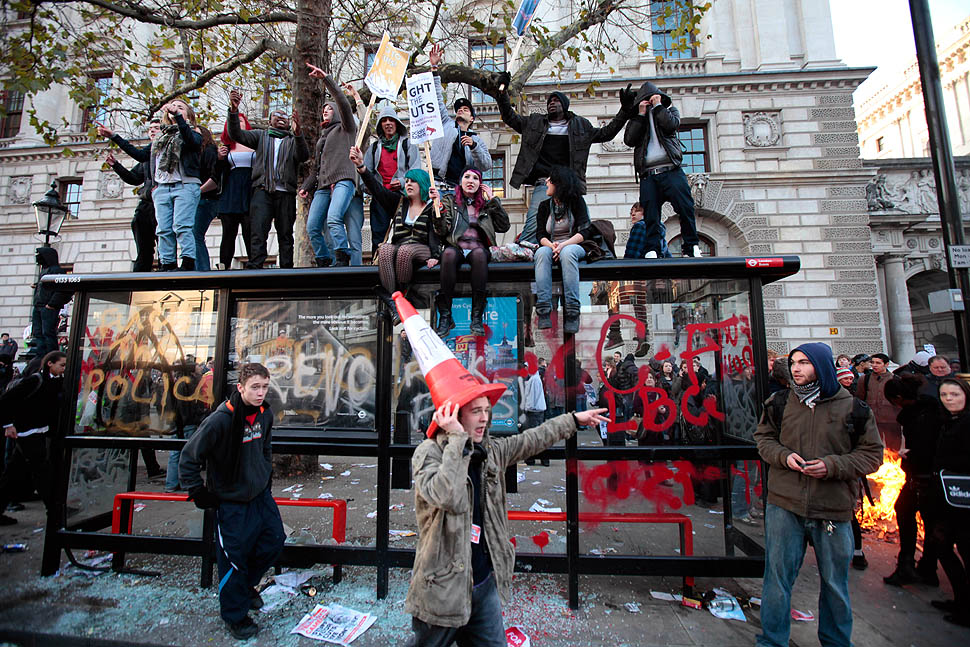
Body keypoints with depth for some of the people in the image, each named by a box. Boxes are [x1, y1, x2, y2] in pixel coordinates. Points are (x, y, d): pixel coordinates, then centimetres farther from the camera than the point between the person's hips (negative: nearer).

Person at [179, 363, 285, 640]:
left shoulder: (265, 414, -4)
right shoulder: (220, 420, -25)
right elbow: (189, 457, -14)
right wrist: (198, 493, -10)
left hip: (261, 494, 6)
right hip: (231, 501, -6)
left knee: (274, 541, 12)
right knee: (234, 557, 4)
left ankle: (247, 584, 41)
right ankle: (235, 615, 29)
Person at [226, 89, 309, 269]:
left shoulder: (293, 140, 18)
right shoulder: (261, 135, 23)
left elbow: (303, 156, -3)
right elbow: (236, 134, 8)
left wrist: (297, 132, -21)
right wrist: (233, 110, -8)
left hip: (286, 193, 0)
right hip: (262, 191, 0)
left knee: (286, 234, 0)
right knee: (258, 232, -12)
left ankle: (286, 269, 2)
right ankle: (254, 267, -17)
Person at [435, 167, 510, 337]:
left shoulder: (486, 204, 23)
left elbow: (503, 226, 9)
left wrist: (492, 200, 9)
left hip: (478, 248, 1)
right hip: (456, 246, -1)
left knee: (479, 253, -36)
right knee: (448, 253, -37)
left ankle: (477, 316, -37)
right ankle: (445, 316, -35)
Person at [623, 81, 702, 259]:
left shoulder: (669, 110, 23)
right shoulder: (636, 118, 24)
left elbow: (671, 125, -2)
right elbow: (629, 140, 3)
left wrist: (658, 106, 7)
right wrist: (641, 114, 4)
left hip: (671, 171, 0)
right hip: (648, 175, 1)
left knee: (685, 207, -9)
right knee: (650, 214, -10)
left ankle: (691, 247, 1)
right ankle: (653, 250, -12)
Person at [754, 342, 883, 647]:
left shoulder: (853, 408, -2)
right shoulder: (779, 402, 2)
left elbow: (872, 453, 1)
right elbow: (763, 438, 10)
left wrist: (833, 465, -15)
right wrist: (783, 455, -10)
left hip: (834, 509, 0)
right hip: (784, 505, 1)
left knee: (835, 582, 17)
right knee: (777, 577, 8)